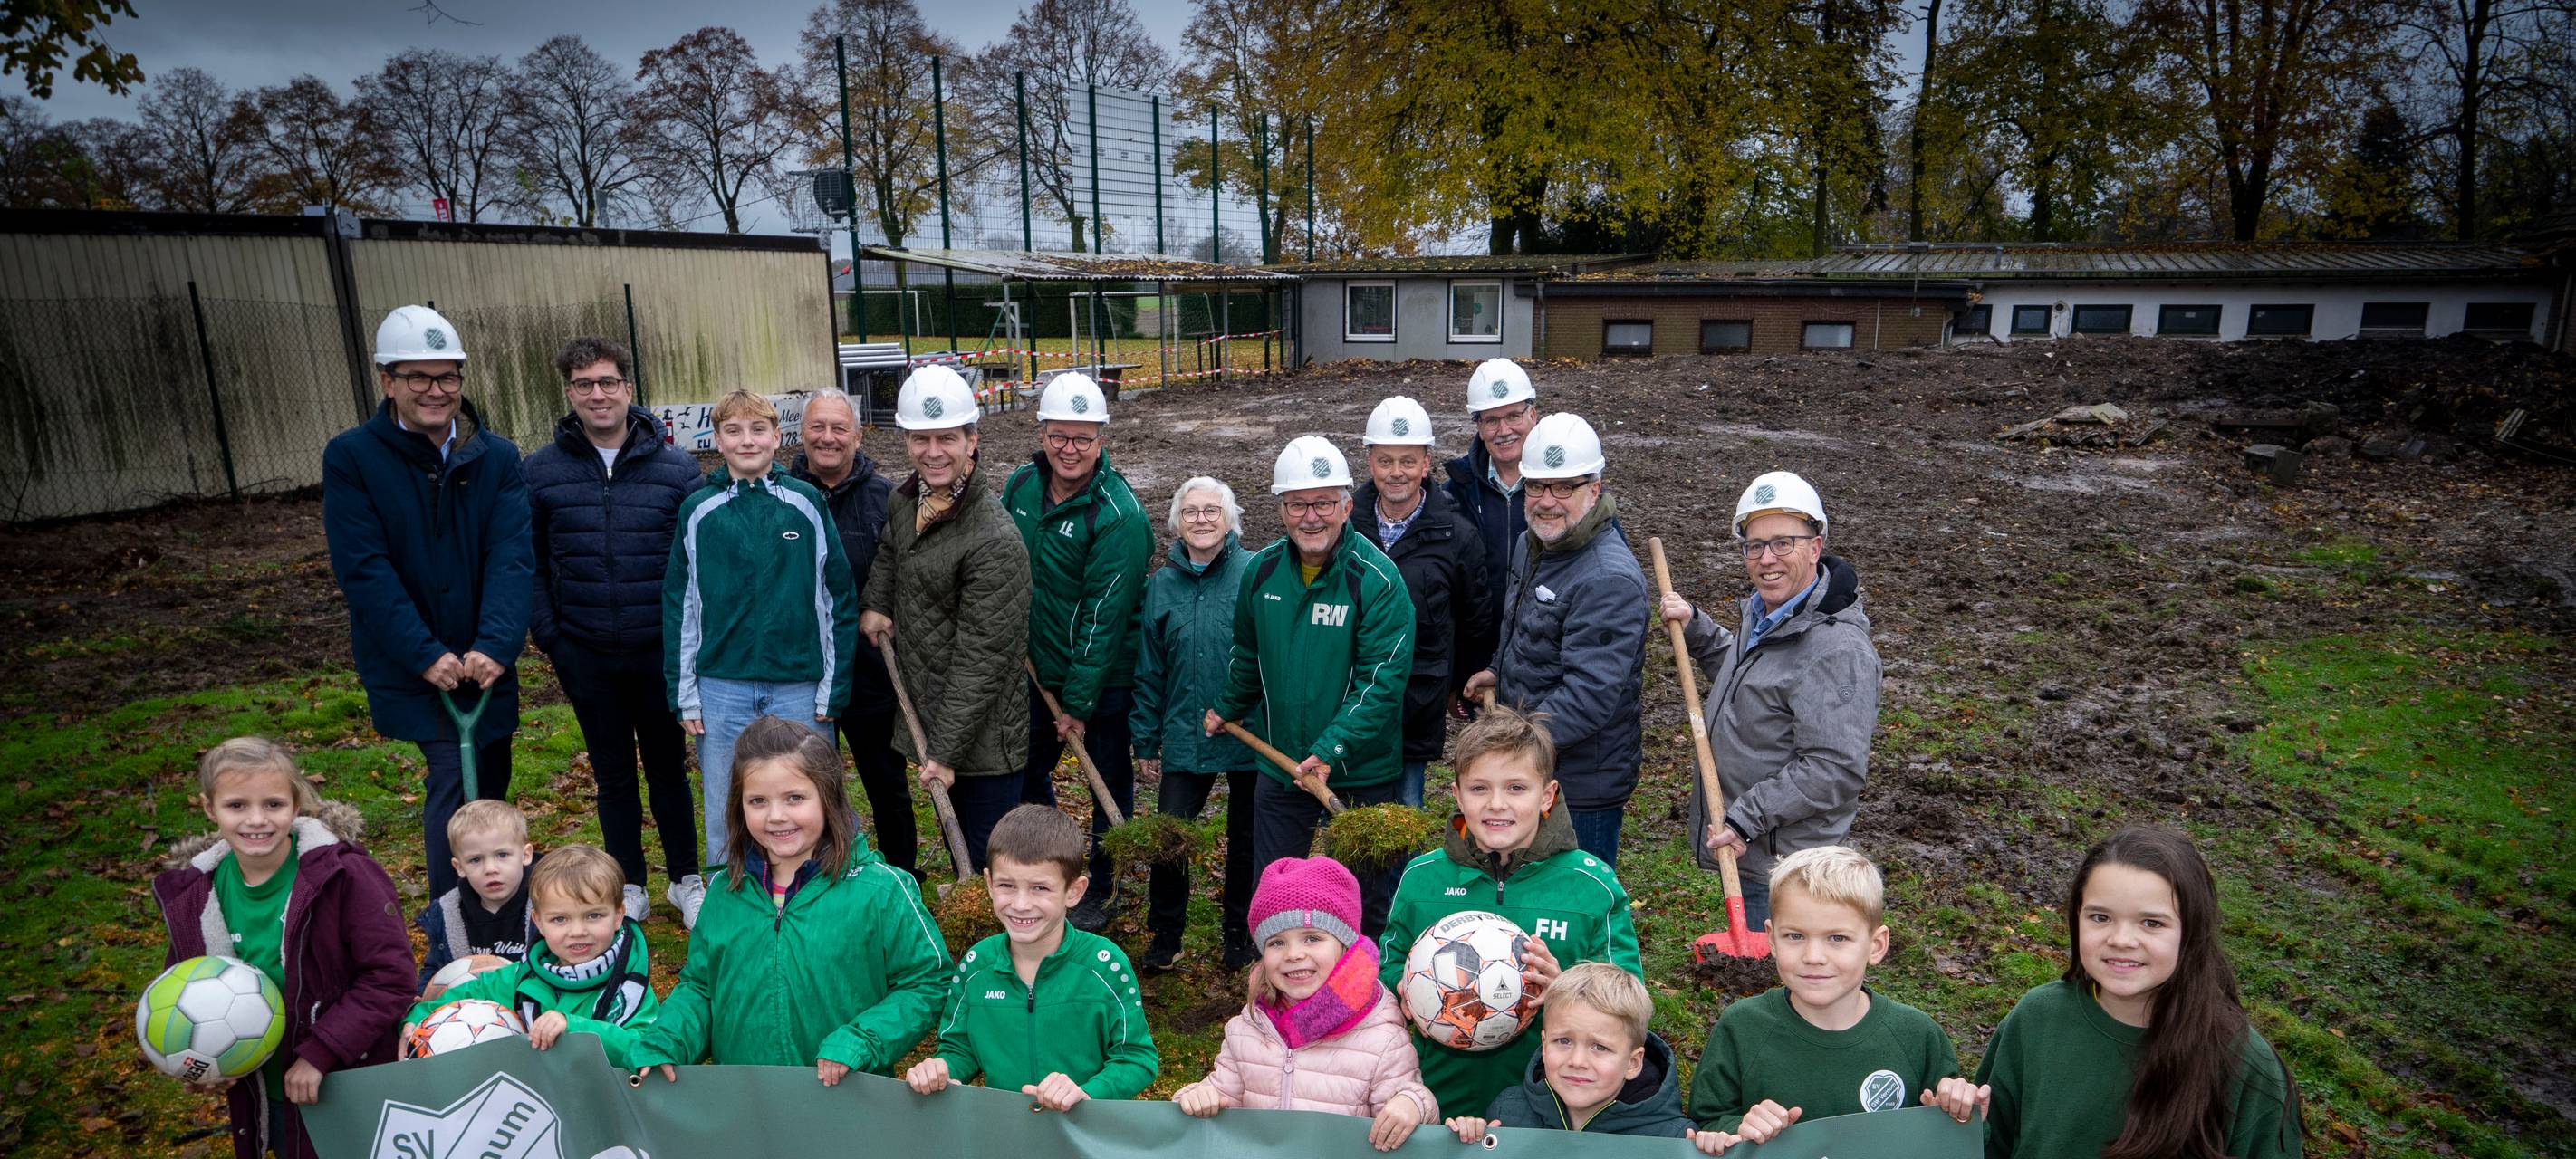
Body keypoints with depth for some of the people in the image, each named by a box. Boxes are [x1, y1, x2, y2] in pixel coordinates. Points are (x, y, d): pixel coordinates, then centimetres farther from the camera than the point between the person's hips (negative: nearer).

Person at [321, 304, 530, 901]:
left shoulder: (497, 458, 0)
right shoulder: (351, 458, -7)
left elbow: (511, 557, -10)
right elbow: (363, 569, -13)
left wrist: (496, 644, -24)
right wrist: (426, 654, -21)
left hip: (486, 661, 4)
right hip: (410, 666, -4)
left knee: (490, 786, 16)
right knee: (454, 776, -15)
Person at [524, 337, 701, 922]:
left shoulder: (677, 468, -5)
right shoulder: (540, 471, -2)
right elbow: (529, 563, 3)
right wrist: (547, 634, -4)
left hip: (660, 652, -1)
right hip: (585, 655, 1)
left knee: (668, 767, 13)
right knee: (612, 774, 15)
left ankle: (685, 875, 30)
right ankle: (629, 885, 30)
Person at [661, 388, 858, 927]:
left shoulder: (806, 503, 0)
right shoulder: (699, 510, 3)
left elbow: (838, 597, 2)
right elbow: (679, 604, 7)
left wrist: (833, 687, 0)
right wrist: (684, 694, 3)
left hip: (799, 687, -1)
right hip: (722, 687, 1)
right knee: (726, 820, 9)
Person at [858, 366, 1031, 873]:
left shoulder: (995, 542, -25)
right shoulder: (903, 500, 1)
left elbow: (981, 660, -23)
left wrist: (946, 752, -21)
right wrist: (875, 603, 9)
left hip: (980, 733, -8)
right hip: (924, 714, 8)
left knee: (989, 863, 1)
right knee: (957, 841, 22)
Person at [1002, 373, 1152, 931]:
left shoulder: (1118, 514, -23)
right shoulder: (1022, 484, -3)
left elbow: (1104, 617, -22)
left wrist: (1079, 703, -20)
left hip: (1103, 677, -6)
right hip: (1037, 669, 6)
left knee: (1110, 785, 10)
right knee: (1026, 773, 20)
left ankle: (1101, 889, 31)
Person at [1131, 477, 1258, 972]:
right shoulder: (1161, 584, 4)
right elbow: (1149, 669, 9)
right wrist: (1145, 739, 9)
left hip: (1249, 737, -2)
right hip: (1184, 738, 2)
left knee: (1245, 839, 14)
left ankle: (1239, 932, 35)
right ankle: (1165, 936, 22)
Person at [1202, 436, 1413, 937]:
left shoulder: (1377, 578, -17)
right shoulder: (1261, 570, -1)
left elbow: (1382, 682, -20)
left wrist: (1330, 751, -28)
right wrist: (1227, 709, 27)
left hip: (1362, 772, -4)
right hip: (1279, 765, 4)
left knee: (1366, 904, 11)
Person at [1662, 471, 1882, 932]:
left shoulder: (1836, 649, -25)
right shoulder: (1762, 613, 6)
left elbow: (1834, 770, -27)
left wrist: (1745, 818, -24)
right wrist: (1694, 628, 11)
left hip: (1783, 864, -10)